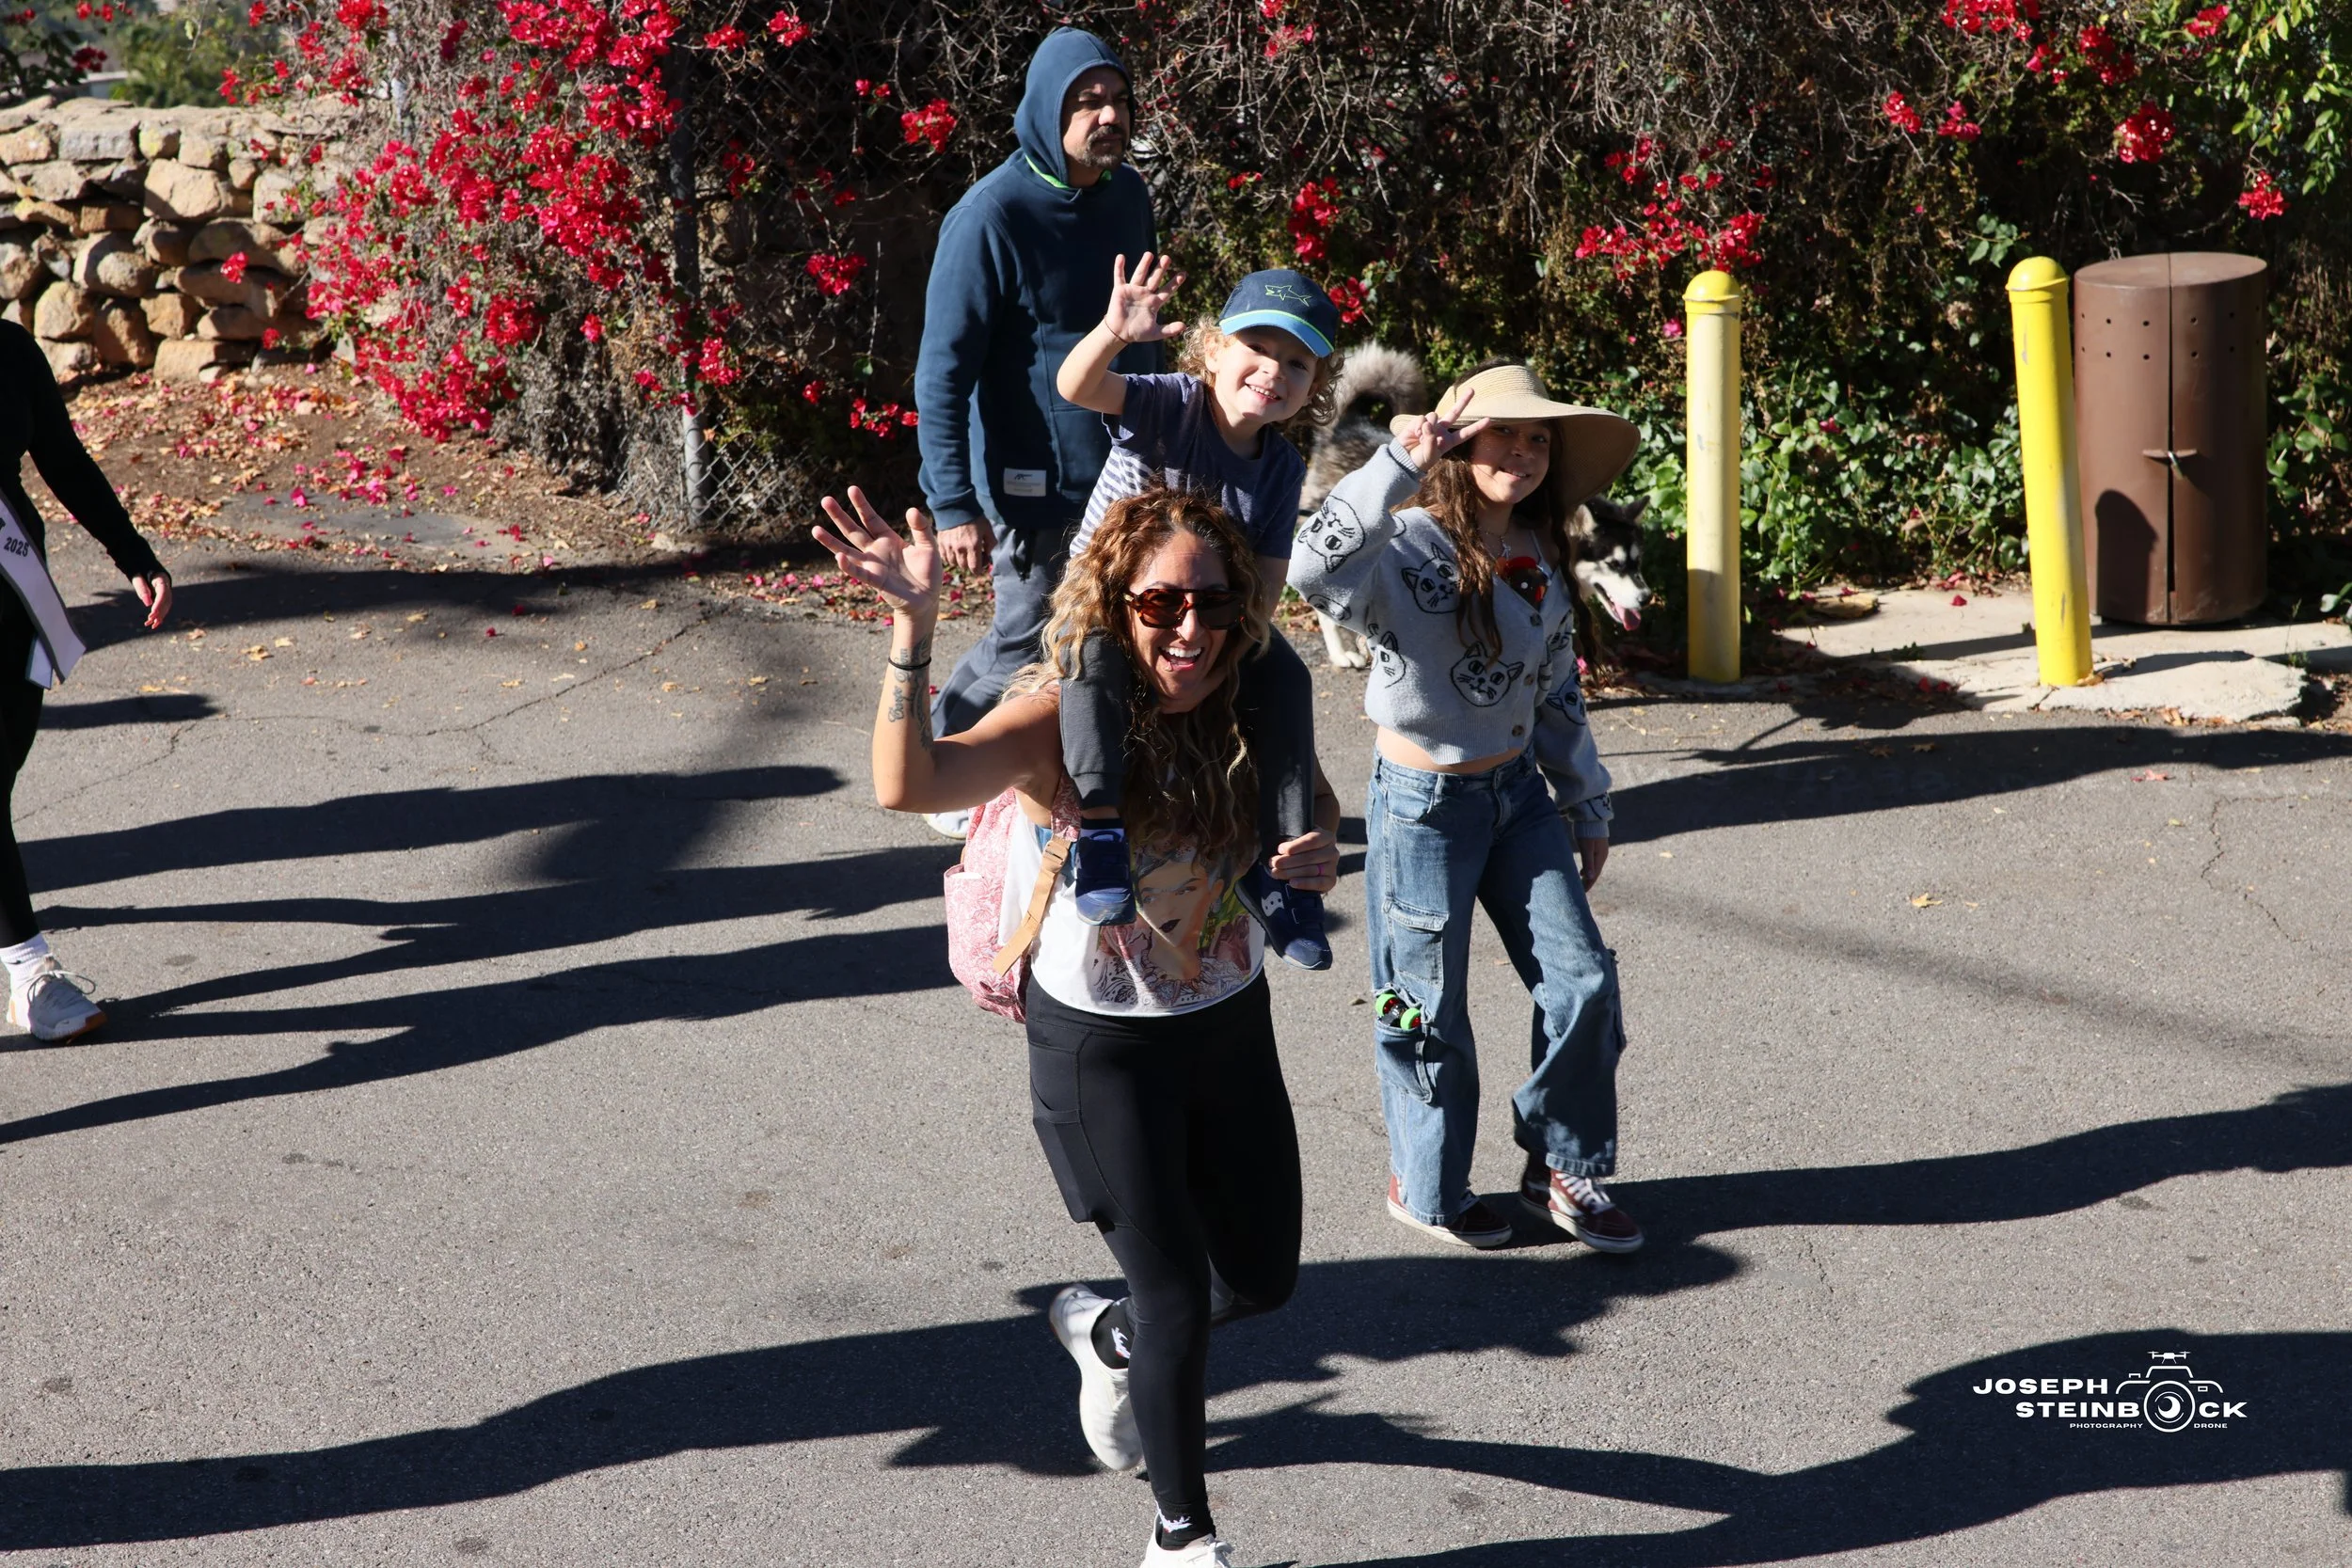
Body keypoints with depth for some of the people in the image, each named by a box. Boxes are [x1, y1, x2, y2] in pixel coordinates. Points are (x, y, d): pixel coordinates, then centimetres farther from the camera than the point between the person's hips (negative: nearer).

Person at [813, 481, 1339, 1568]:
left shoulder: (1245, 714, -9)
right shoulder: (1063, 720, -25)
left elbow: (1318, 802, 10)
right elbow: (909, 784, -43)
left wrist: (1324, 849, -14)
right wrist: (912, 627, -55)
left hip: (1231, 1027, 5)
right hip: (1103, 1049, -5)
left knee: (1263, 1276, 17)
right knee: (1177, 1297, 2)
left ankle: (1109, 1335, 49)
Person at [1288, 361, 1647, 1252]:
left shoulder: (1540, 558, 4)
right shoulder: (1409, 549, -19)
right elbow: (1317, 571, -42)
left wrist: (1589, 808, 19)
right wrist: (1400, 463, -43)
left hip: (1519, 794, 7)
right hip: (1425, 804, -6)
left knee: (1584, 985, 4)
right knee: (1431, 1009, 7)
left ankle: (1562, 1170, 23)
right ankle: (1426, 1188, 27)